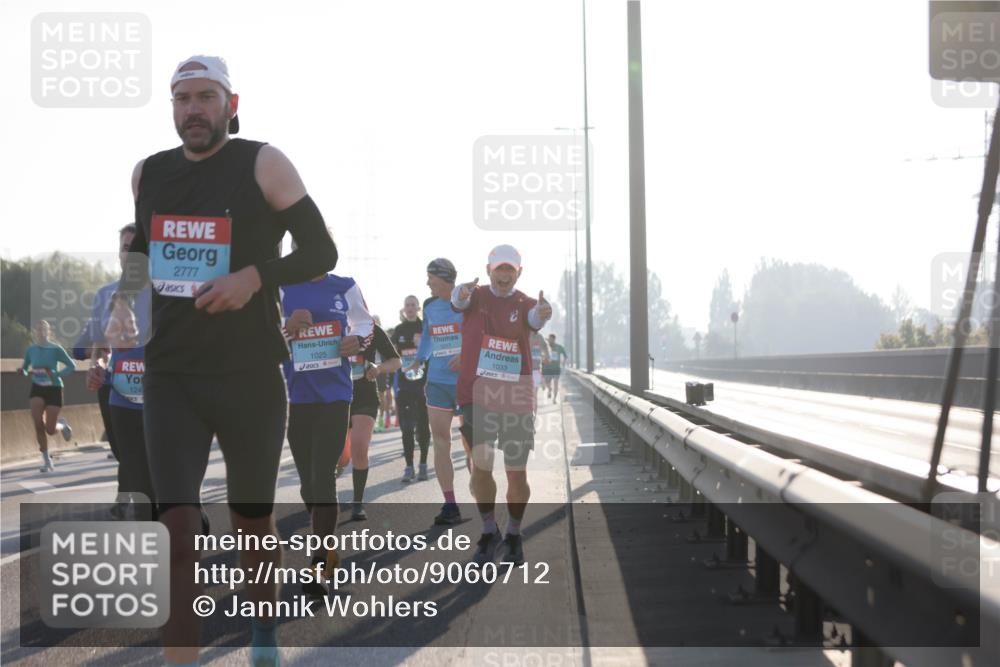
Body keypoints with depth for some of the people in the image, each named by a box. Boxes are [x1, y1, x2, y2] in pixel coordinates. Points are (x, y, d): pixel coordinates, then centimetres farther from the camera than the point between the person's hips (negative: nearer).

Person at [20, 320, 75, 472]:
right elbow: (25, 367, 15)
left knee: (50, 430, -4)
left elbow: (72, 366, -7)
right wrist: (23, 372, -9)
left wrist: (56, 375, -21)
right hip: (37, 389, 2)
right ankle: (46, 460, 3)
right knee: (38, 424, -13)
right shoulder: (30, 349, 2)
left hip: (53, 389, -2)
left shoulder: (55, 349, -9)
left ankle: (62, 425, 35)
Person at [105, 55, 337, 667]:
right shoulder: (149, 174, 7)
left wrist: (255, 278, -19)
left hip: (252, 376, -2)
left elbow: (322, 252, -5)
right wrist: (124, 305, 11)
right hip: (171, 375, 2)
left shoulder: (263, 165, -7)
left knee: (253, 522, 14)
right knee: (178, 529, -12)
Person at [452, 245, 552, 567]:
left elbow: (535, 318, -23)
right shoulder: (476, 296, 1)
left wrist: (542, 314, -49)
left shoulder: (524, 304, 1)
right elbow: (459, 300, -23)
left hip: (517, 398, 1)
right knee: (481, 463, -15)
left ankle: (514, 536, 26)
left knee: (517, 475, 4)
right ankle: (489, 530, 6)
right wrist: (461, 294, -49)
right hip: (478, 394, -1)